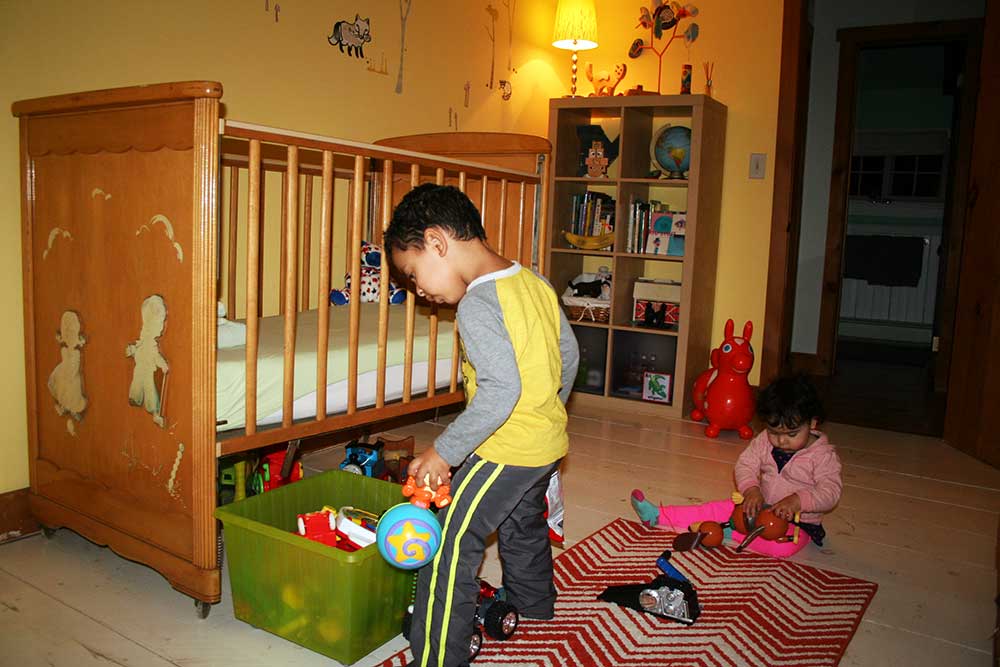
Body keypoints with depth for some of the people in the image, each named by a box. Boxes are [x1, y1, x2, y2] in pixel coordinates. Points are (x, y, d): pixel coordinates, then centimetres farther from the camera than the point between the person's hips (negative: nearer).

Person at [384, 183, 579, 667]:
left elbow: (501, 390, -30)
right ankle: (535, 613, 52)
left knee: (449, 545, -1)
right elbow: (569, 355, 10)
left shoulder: (477, 305, -23)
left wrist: (443, 453, -22)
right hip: (549, 441, 10)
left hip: (507, 449, -10)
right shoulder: (535, 283, 2)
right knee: (523, 529, 30)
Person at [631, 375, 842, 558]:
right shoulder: (764, 441, -2)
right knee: (720, 509, -7)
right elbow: (745, 465, -3)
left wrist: (798, 500, -38)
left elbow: (831, 492, -22)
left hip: (797, 521, -5)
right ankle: (658, 515, -5)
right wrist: (751, 489, -23)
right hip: (762, 508, 5)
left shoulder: (824, 456, -16)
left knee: (782, 546, -36)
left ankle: (729, 530, -21)